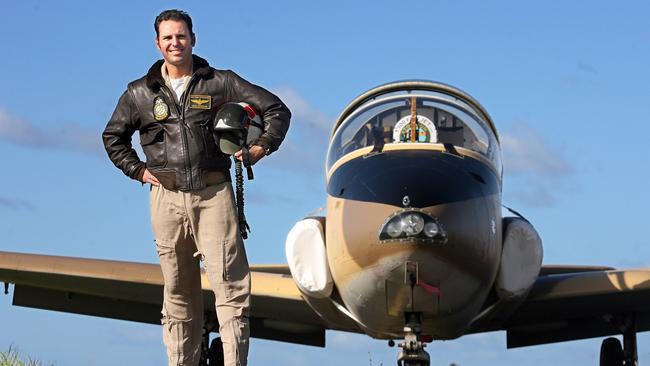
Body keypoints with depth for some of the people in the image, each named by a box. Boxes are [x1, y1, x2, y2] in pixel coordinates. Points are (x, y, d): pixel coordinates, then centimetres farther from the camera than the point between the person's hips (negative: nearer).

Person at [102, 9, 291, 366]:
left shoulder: (221, 83, 6)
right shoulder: (140, 93, 11)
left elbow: (276, 109, 12)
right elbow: (113, 136, 25)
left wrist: (262, 146, 2)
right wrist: (138, 170, 15)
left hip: (214, 193, -2)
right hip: (167, 197, 2)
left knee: (230, 282, -9)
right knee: (178, 292, 6)